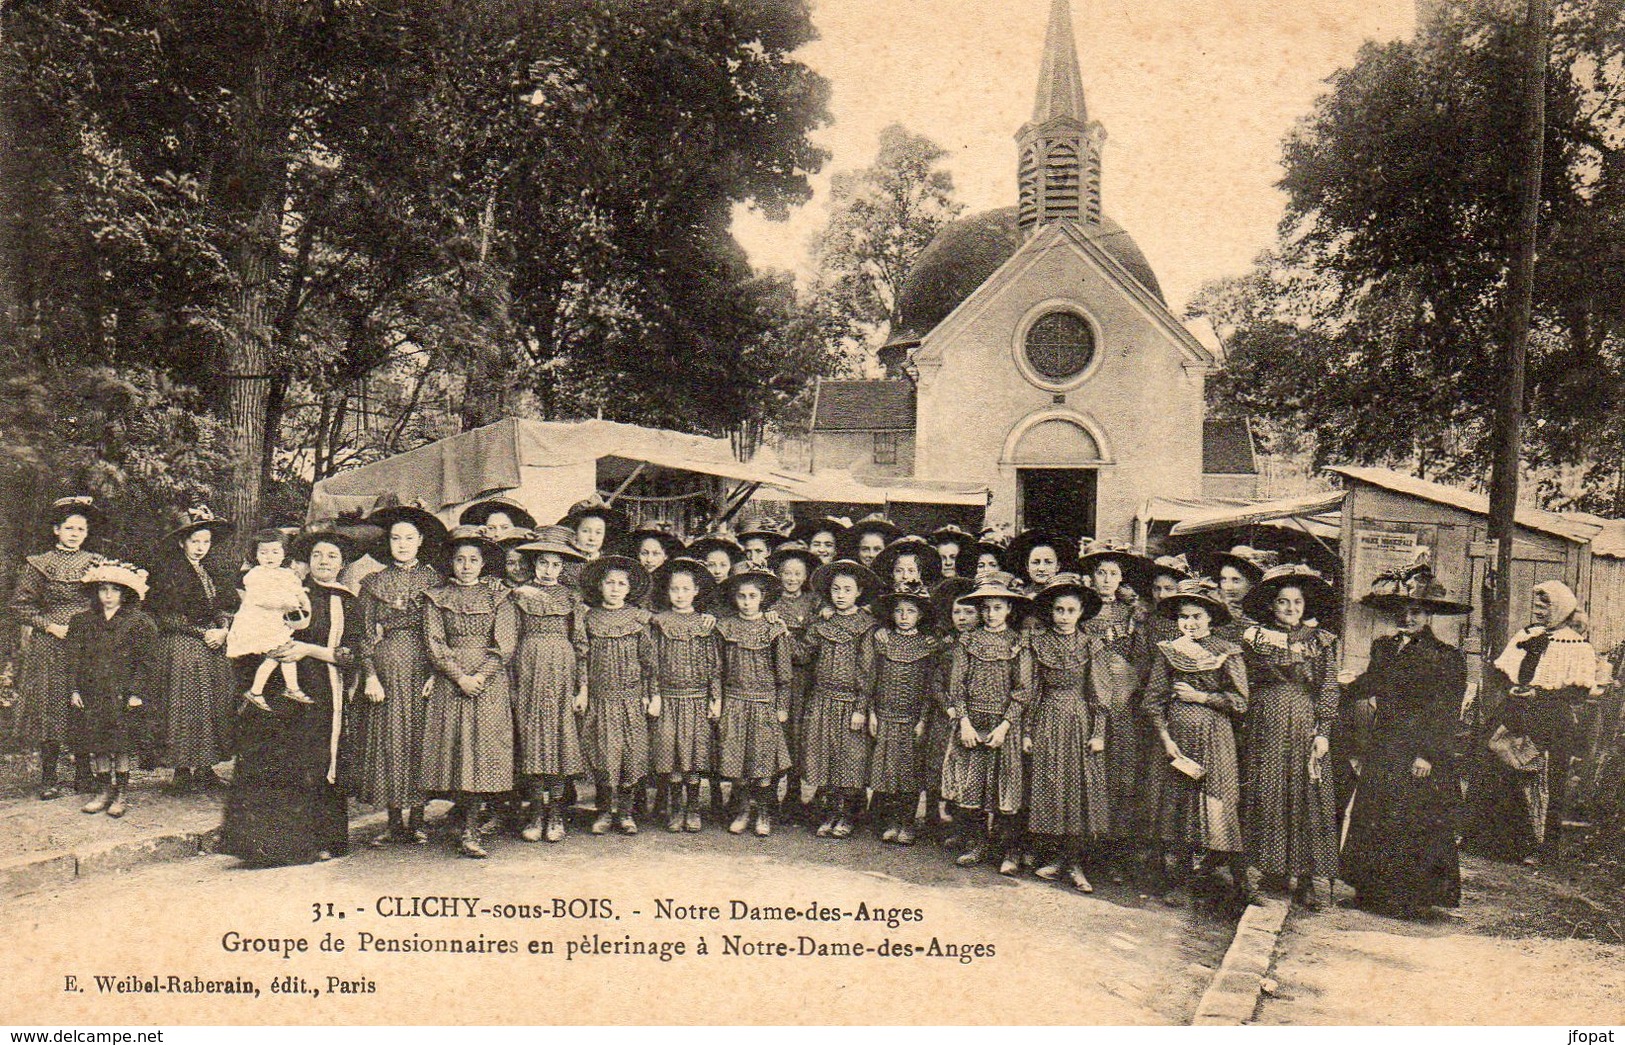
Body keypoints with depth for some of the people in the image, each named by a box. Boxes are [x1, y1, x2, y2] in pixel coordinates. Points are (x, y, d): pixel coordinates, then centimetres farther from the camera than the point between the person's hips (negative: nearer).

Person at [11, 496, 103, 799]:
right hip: (49, 648, -1)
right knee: (48, 709, -1)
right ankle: (48, 781, 6)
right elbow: (20, 604, 3)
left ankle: (84, 775, 11)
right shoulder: (38, 565, 4)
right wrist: (49, 625, -8)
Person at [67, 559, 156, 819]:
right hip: (93, 694, 4)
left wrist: (136, 693, -9)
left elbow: (146, 662, -3)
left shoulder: (140, 623, -2)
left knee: (124, 745, -2)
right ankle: (105, 791, 18)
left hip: (124, 695, -3)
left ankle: (121, 795, 8)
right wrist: (75, 690, 3)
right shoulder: (82, 621, 10)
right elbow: (74, 658, 11)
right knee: (97, 744, 6)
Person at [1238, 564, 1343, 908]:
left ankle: (1307, 879, 2)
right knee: (1267, 795, -1)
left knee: (1308, 797, -2)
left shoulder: (1321, 641, 9)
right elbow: (1246, 685, 6)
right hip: (1266, 726, 0)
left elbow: (1329, 689, 4)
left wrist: (1323, 733, -5)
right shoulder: (1254, 637, 7)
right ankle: (1273, 871, 8)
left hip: (1306, 727, 0)